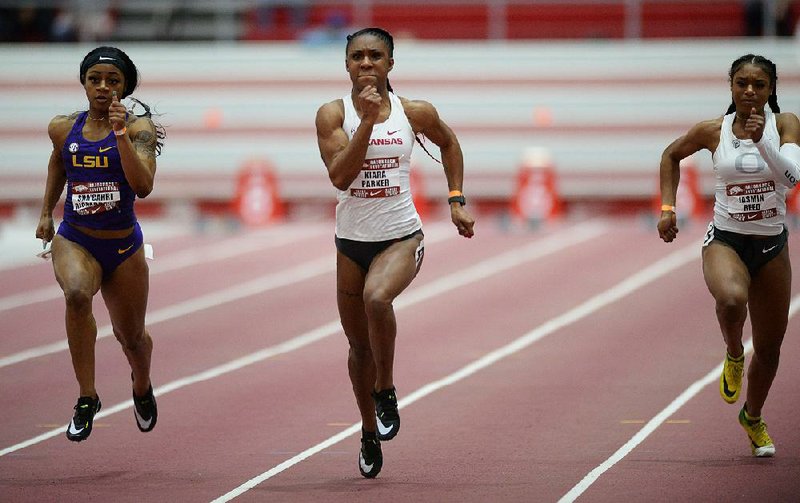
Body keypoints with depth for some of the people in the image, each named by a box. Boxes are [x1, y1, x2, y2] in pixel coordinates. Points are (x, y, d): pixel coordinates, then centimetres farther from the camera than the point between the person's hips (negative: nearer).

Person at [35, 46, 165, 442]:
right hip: (74, 241, 0)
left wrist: (121, 135, -32)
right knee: (77, 294, -35)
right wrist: (46, 211, 21)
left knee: (132, 338, 15)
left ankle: (142, 387, 53)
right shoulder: (63, 128, -1)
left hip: (124, 246, 0)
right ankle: (86, 398, -26)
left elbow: (143, 186, -25)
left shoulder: (139, 128, -11)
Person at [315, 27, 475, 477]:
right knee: (360, 346, 12)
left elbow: (448, 142, 17)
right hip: (352, 241, 2)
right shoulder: (333, 114, -6)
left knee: (377, 298, -34)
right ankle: (370, 431, 34)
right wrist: (367, 120, -23)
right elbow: (339, 175, -18)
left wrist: (457, 200, 11)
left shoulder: (415, 113, -3)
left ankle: (386, 390, -10)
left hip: (401, 237, -2)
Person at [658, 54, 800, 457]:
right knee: (732, 299, -37)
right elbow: (671, 155, 14)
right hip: (725, 239, -2)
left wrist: (761, 141, -33)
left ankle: (752, 417, 39)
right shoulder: (712, 131, -5)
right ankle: (733, 357, -4)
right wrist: (668, 207, 7)